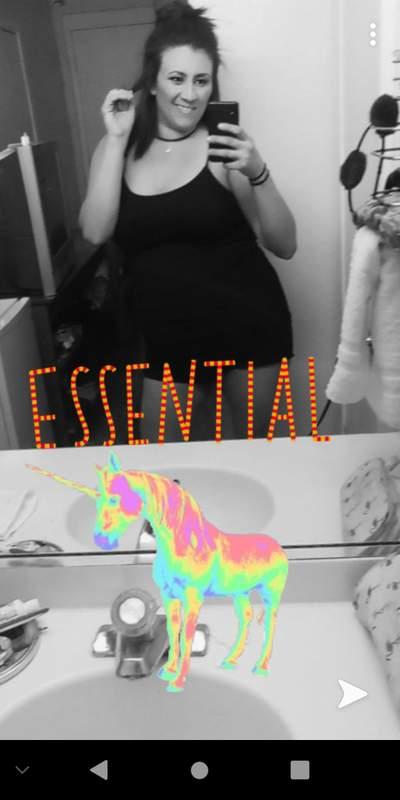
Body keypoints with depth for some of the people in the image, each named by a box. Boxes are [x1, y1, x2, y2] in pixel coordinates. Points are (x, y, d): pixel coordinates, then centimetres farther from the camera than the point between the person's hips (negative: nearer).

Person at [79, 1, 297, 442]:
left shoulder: (223, 143, -8)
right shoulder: (119, 147, 2)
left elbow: (284, 245, -10)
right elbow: (96, 231, -13)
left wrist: (257, 173, -26)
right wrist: (116, 139, -14)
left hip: (247, 327, -2)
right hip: (169, 338, 3)